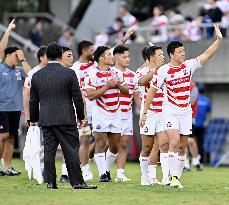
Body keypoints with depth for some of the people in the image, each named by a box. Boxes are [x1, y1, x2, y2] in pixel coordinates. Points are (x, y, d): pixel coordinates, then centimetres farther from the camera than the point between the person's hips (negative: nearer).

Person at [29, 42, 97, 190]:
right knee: (71, 151, -1)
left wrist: (33, 119, 22)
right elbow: (77, 97, -3)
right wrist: (81, 116, 7)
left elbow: (33, 100, 12)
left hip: (46, 120, 3)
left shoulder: (37, 75, 5)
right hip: (66, 119, -3)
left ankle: (51, 182, 5)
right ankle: (77, 182, -2)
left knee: (49, 151, 6)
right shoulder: (69, 73, -6)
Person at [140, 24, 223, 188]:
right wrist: (145, 112, -3)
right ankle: (173, 177, -18)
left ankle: (177, 177, 13)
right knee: (174, 142, -19)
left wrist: (219, 39, -16)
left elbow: (207, 54, -3)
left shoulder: (189, 66, 1)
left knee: (182, 146, 5)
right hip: (170, 112, -4)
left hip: (186, 112, 4)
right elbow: (152, 91, -3)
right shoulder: (163, 71, -9)